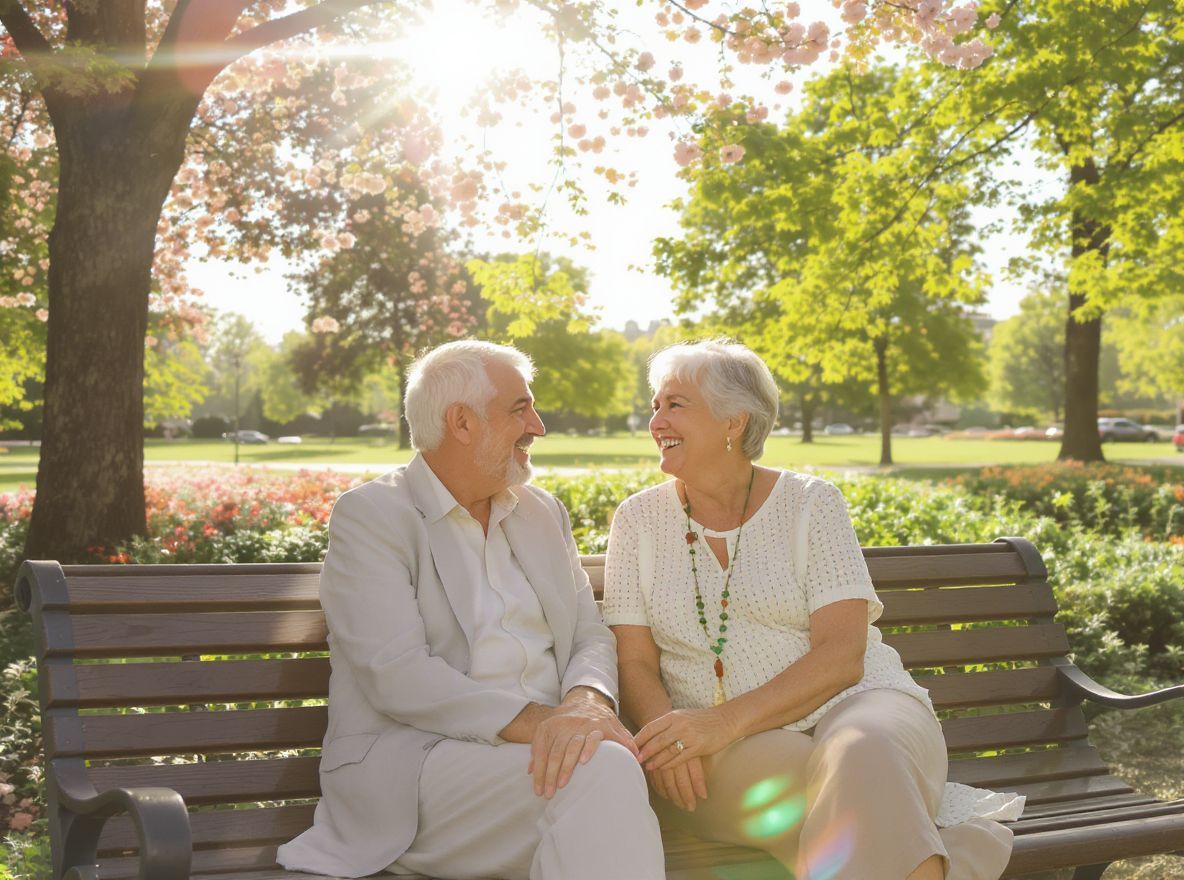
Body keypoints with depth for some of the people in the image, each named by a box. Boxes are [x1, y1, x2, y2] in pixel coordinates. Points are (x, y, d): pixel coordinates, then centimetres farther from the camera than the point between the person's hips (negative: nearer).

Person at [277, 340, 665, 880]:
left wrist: (586, 703, -15)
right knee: (602, 771, -32)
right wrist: (534, 721, -25)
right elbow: (396, 675, -14)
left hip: (537, 745, 6)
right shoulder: (368, 516, -2)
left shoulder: (544, 514, 19)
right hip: (413, 757, -6)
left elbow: (590, 638, 10)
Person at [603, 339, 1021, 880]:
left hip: (849, 705, -1)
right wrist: (668, 731, -20)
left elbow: (841, 655, -8)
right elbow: (634, 663, 4)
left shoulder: (810, 503, 3)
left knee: (862, 754, -38)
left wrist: (725, 720, -22)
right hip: (724, 752, 1)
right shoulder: (638, 520, 10)